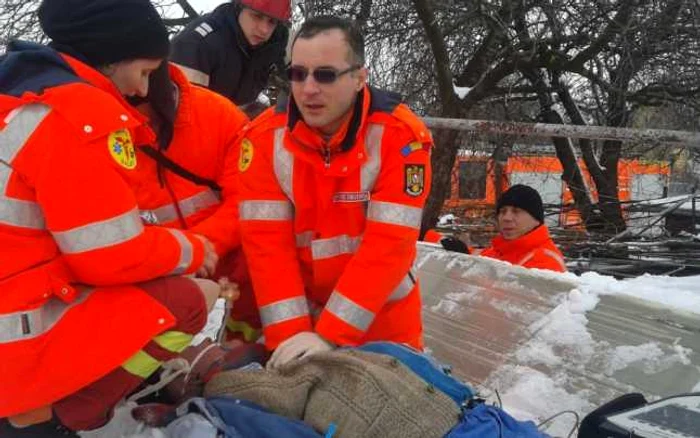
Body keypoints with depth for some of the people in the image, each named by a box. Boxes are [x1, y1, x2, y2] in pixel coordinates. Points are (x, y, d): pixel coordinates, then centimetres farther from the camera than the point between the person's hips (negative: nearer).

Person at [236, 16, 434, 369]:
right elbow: (266, 243, -16)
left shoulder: (400, 136, -20)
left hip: (381, 315, -1)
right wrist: (288, 335, -22)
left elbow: (388, 246, -24)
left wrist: (329, 336, -28)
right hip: (297, 311, 2)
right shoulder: (265, 137, -13)